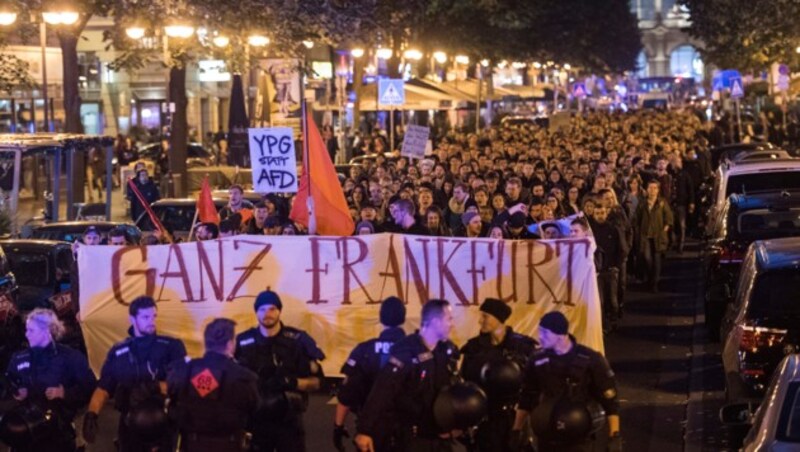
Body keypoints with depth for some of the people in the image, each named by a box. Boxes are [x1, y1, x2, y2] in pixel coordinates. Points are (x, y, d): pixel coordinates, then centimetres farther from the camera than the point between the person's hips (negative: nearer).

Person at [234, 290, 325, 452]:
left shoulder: (298, 340, -3)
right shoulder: (243, 343, 0)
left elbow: (316, 381, -1)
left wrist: (294, 383, -18)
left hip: (289, 420, -1)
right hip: (256, 420, 1)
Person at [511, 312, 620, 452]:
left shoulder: (590, 360, -12)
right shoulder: (538, 360, -1)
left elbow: (610, 400, -7)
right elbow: (527, 398, 11)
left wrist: (615, 436, -11)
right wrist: (516, 431, 12)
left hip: (581, 439, -3)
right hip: (548, 439, 4)